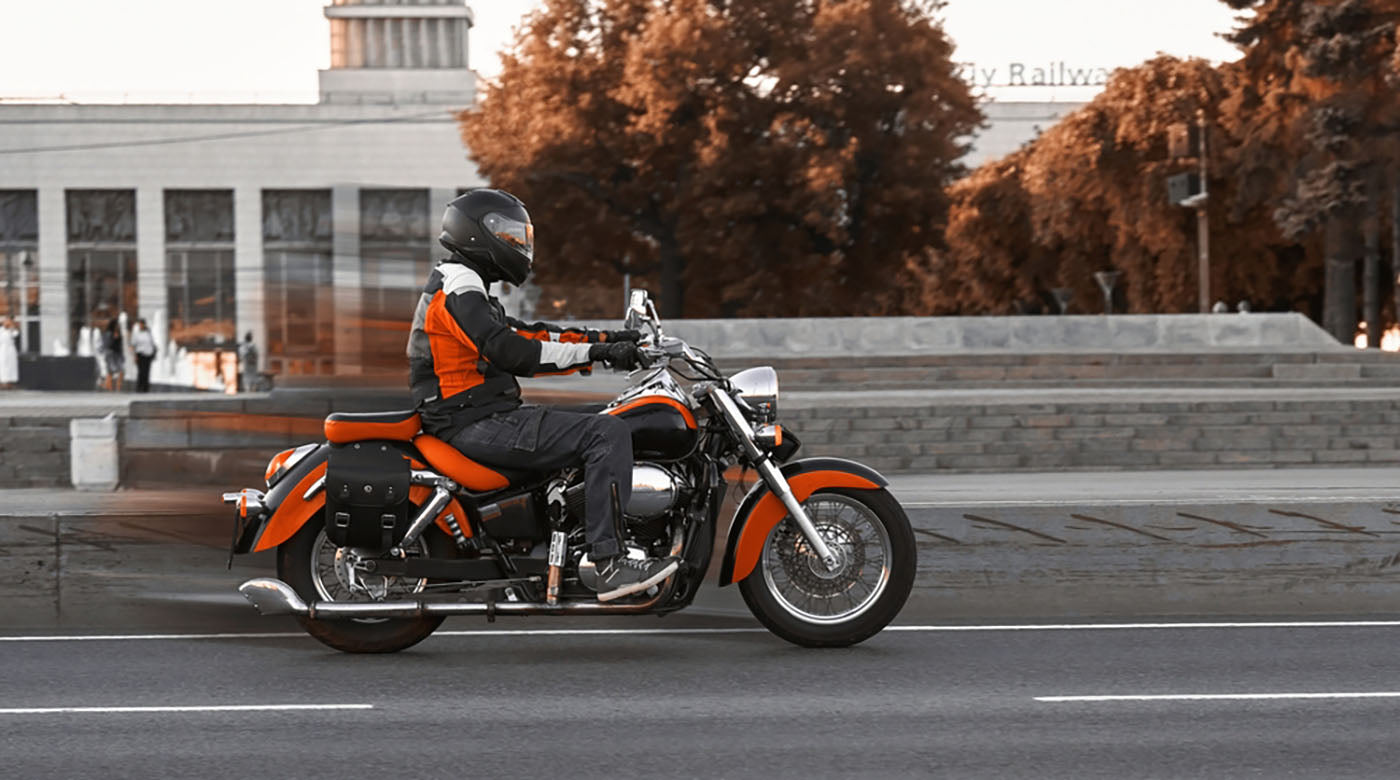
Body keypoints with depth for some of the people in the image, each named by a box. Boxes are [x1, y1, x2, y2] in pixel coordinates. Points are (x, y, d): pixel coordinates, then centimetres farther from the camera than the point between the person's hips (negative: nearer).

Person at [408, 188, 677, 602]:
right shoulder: (459, 289, -12)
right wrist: (595, 352, -20)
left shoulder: (460, 286, 21)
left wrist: (606, 338, 10)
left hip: (476, 419, 11)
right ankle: (611, 564, -24)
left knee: (596, 426, 23)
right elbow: (511, 352, -23)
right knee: (608, 434, -18)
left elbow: (526, 334, 18)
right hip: (478, 425, -11)